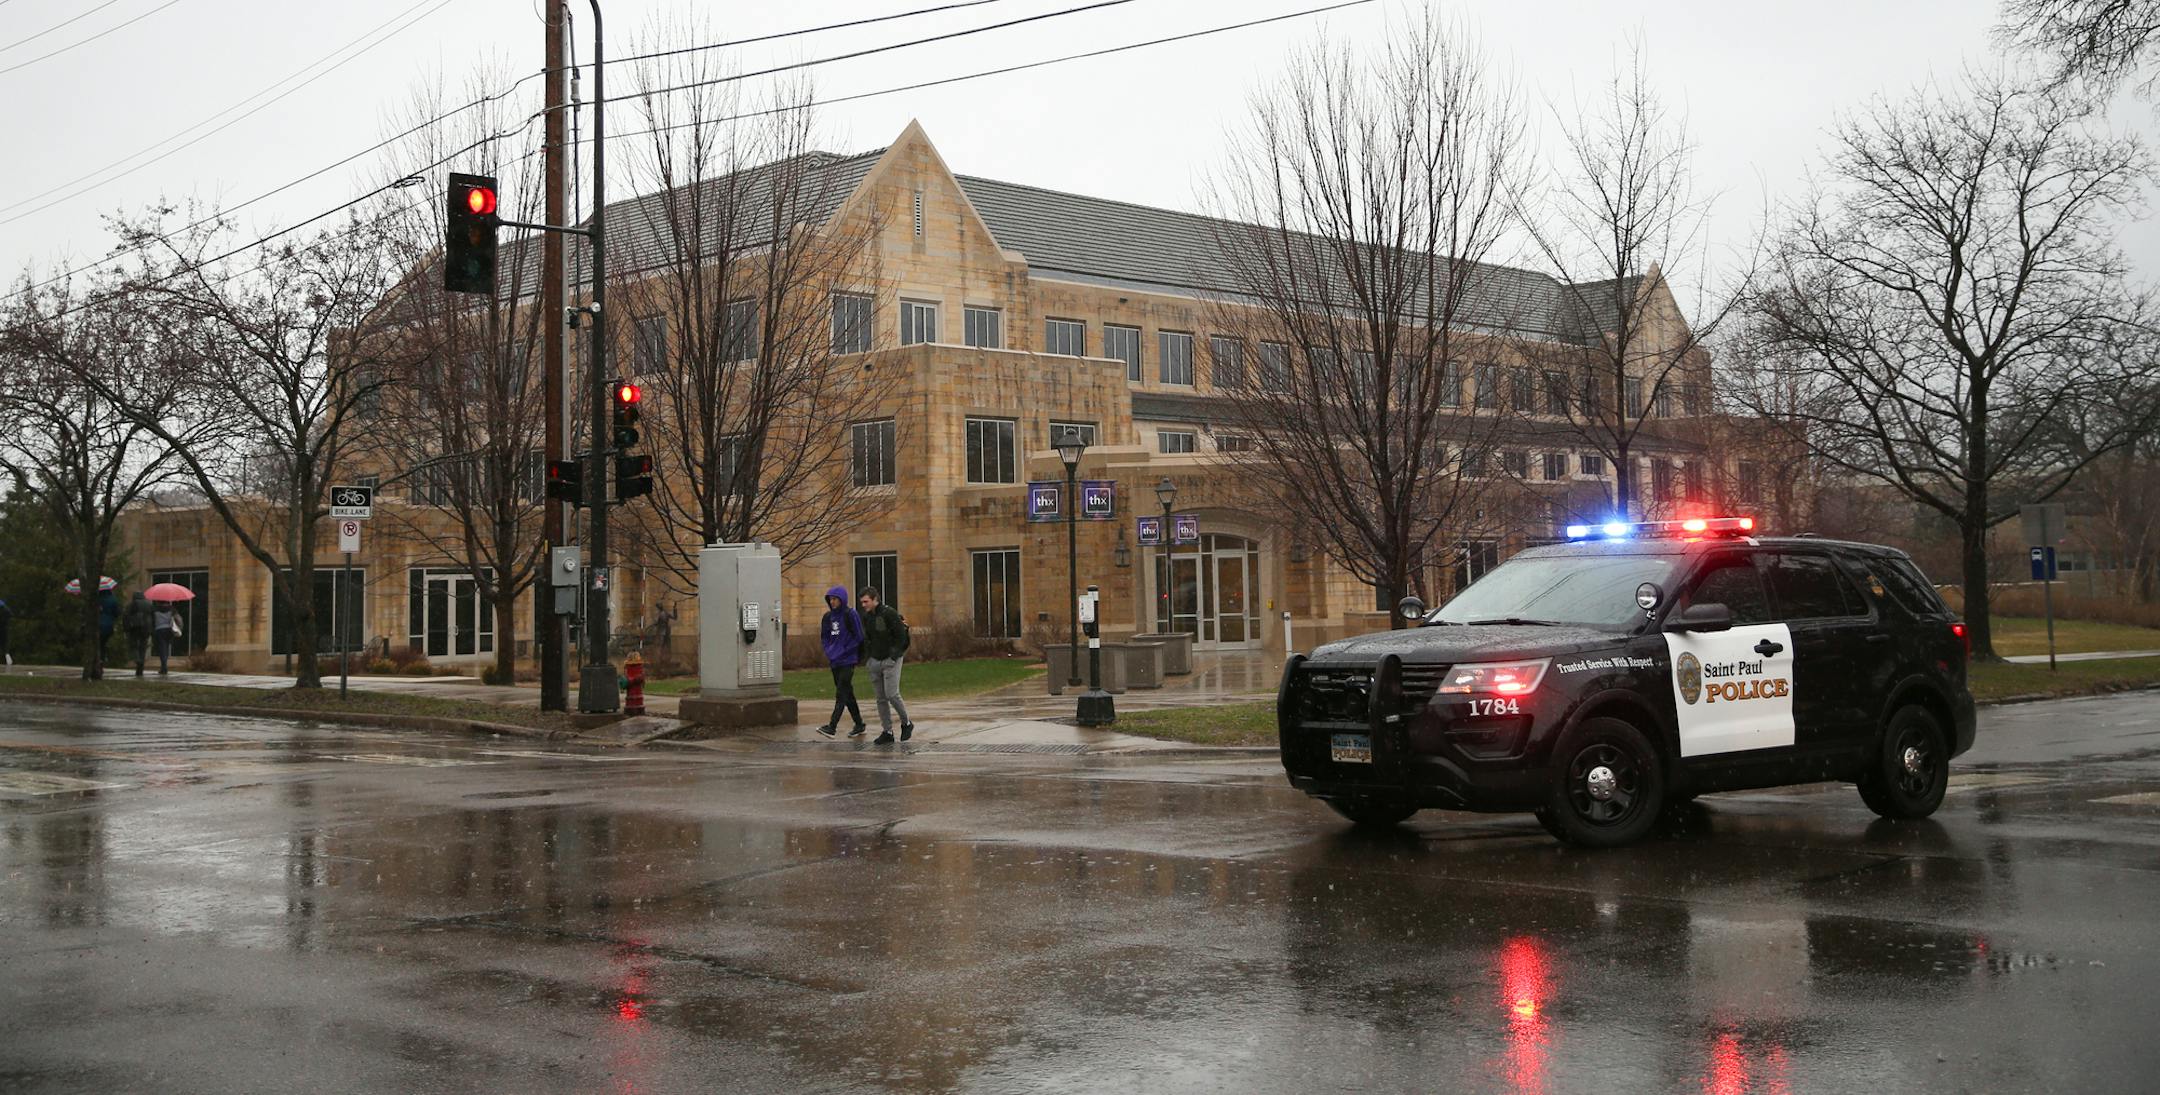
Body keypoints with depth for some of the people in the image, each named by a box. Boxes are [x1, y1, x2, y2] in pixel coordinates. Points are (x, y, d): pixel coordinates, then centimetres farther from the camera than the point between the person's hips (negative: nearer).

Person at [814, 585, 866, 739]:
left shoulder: (850, 615, -9)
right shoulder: (828, 616, 11)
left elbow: (858, 637, -11)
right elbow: (824, 636, 20)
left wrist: (842, 652, -12)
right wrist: (829, 652, 4)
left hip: (847, 661, -7)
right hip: (834, 662, 7)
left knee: (841, 694, -11)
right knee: (847, 693, 12)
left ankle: (832, 726, -18)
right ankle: (859, 725, 21)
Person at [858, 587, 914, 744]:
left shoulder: (890, 613, -14)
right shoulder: (866, 616, 7)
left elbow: (901, 636, -14)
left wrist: (893, 656, -16)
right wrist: (866, 658, 7)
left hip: (890, 661, -7)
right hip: (874, 661, 7)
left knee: (892, 695, -12)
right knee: (881, 699, 5)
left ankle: (906, 723, 10)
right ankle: (887, 732, 10)